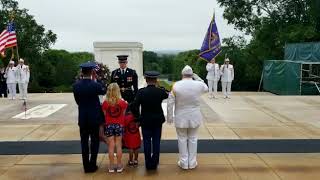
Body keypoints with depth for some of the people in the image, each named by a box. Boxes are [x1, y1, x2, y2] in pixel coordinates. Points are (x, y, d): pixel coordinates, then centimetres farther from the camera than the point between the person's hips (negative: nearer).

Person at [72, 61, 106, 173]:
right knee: (95, 142, 10)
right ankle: (92, 166, 14)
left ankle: (86, 166, 19)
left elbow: (77, 101, 5)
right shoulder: (95, 85, -16)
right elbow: (104, 91, 6)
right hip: (94, 118, -3)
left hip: (82, 119, 3)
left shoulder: (76, 85, -4)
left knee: (84, 142, 11)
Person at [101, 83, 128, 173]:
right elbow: (123, 114, 1)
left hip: (109, 126, 0)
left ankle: (111, 166, 13)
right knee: (118, 145, 9)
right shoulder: (122, 102, -7)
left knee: (111, 146, 6)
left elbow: (104, 115, -2)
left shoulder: (105, 103, -8)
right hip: (119, 125, 0)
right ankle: (119, 165, 15)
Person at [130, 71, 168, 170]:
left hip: (145, 121, 0)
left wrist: (138, 117, -3)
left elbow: (134, 106, -15)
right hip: (158, 121, 1)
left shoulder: (141, 92, -13)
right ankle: (154, 163, 18)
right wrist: (159, 88, 18)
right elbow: (167, 96, 14)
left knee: (147, 142, 10)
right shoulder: (160, 91, -10)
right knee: (156, 142, 10)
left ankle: (148, 164, 18)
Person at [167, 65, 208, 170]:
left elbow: (170, 103, -9)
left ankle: (184, 163, 20)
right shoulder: (199, 84, -9)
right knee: (193, 139, 14)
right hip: (195, 117, 1)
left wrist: (169, 117, 2)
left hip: (180, 118, -1)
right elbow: (206, 88, 16)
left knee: (182, 139, 12)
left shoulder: (176, 86, -12)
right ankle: (192, 163, 23)